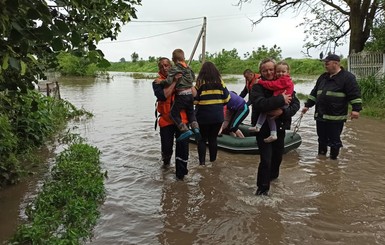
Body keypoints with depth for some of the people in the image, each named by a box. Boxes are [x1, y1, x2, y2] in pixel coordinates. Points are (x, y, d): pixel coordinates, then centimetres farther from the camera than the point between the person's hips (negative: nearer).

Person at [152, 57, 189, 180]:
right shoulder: (157, 82, -1)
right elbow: (162, 96, -21)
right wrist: (174, 82, -19)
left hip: (181, 118, 1)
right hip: (166, 119, -1)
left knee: (183, 145, -4)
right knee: (166, 146, 3)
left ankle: (180, 172, 14)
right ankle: (166, 160, 40)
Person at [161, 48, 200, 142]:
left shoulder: (174, 69, -10)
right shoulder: (188, 68, 10)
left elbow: (169, 81, -18)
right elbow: (193, 77, 22)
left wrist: (160, 82, -2)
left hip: (181, 95, -7)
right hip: (190, 93, 7)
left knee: (174, 113, 3)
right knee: (190, 113, 23)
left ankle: (186, 130, -7)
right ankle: (195, 128, 7)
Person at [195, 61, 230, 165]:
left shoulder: (200, 82, -6)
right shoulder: (220, 81, 2)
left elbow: (194, 99, -7)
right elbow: (226, 98, 3)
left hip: (203, 116, -2)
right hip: (218, 115, 3)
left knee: (202, 139, 10)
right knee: (213, 138, 14)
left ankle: (202, 161, 7)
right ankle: (213, 160, 22)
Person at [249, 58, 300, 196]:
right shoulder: (257, 87, -10)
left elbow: (296, 104, -7)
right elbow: (260, 104, -29)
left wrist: (283, 111, -25)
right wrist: (281, 99, -28)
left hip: (279, 127, 4)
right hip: (263, 128, -4)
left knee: (277, 155, 19)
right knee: (266, 159, -7)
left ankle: (273, 175, 49)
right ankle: (263, 187, 12)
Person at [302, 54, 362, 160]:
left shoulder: (347, 77, -6)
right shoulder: (323, 77, 14)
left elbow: (355, 94, -11)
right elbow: (314, 92, 20)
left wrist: (356, 109, -17)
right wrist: (308, 105, 18)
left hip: (336, 116, -6)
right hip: (320, 115, 7)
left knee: (334, 140, 3)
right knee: (322, 139, 17)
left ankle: (333, 158, 18)